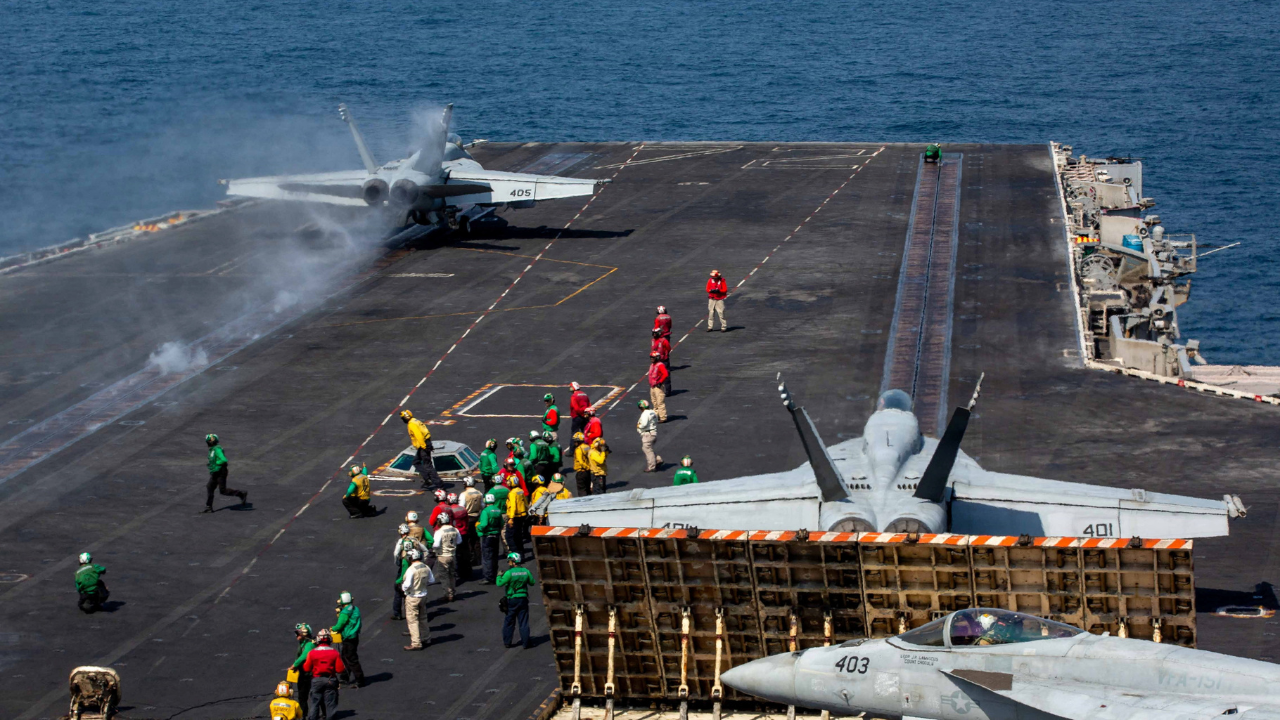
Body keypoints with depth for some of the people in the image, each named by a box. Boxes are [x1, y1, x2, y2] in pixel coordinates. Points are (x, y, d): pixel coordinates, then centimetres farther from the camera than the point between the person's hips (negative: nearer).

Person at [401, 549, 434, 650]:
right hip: (423, 595, 7)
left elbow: (407, 585, -24)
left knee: (412, 620, 0)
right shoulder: (426, 568, -1)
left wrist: (403, 587, -4)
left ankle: (416, 643, -1)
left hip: (412, 597, -7)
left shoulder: (411, 569, -22)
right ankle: (426, 638, 34)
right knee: (422, 618, 22)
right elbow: (431, 580, 9)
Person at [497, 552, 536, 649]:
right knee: (523, 622, 7)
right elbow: (532, 582, 9)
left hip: (511, 600, -3)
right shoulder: (526, 571, -3)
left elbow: (499, 583, -14)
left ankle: (507, 642, 18)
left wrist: (499, 576, 5)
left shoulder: (509, 573, -16)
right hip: (523, 599, 3)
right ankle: (526, 643, 6)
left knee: (509, 622, 12)